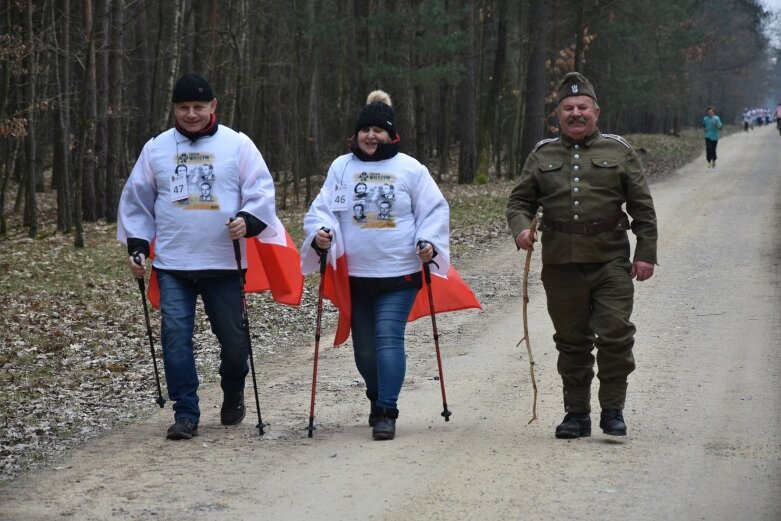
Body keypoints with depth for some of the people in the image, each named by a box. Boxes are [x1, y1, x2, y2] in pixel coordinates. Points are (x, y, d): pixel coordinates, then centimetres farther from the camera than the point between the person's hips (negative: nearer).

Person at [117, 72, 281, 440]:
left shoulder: (237, 144, 1)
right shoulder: (156, 148, 8)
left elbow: (261, 191, -3)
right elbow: (136, 200, 13)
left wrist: (248, 220, -21)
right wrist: (136, 244, 5)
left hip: (223, 262, -1)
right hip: (172, 263, 1)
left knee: (233, 336, 7)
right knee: (175, 336, -7)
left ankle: (233, 394, 35)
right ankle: (185, 414, -1)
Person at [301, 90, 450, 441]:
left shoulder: (410, 169, 1)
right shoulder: (341, 167, 6)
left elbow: (434, 211, 5)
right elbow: (322, 208, 5)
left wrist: (429, 242, -11)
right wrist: (320, 232, -16)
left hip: (400, 273, -3)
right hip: (354, 276, 3)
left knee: (388, 338, -14)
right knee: (364, 346, 11)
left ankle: (386, 412, -12)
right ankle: (378, 398, 35)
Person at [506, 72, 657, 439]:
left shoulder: (618, 152, 7)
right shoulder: (542, 156, 11)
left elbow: (642, 207, 7)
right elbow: (519, 201, 13)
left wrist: (645, 254, 0)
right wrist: (520, 227, -9)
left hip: (611, 261, -2)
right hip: (560, 264, 2)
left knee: (615, 337, -8)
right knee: (571, 343, 8)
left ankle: (613, 410, 4)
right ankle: (576, 413, 17)